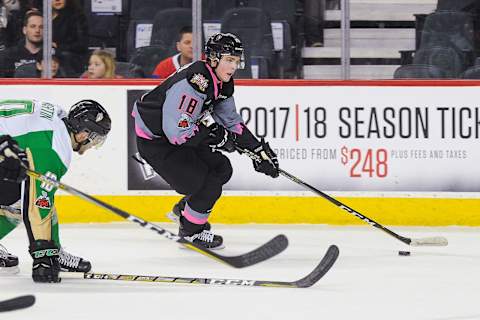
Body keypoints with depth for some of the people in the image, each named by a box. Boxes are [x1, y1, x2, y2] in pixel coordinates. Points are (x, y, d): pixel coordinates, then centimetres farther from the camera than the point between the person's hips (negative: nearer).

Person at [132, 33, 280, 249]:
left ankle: (184, 209, 34)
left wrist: (258, 150, 5)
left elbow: (232, 123, 12)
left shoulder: (222, 83, 0)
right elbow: (176, 132, -33)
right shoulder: (192, 83, -31)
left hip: (178, 134, 10)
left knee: (221, 169, 15)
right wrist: (215, 134, -23)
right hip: (154, 140, -10)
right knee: (208, 185, -12)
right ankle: (190, 231, 12)